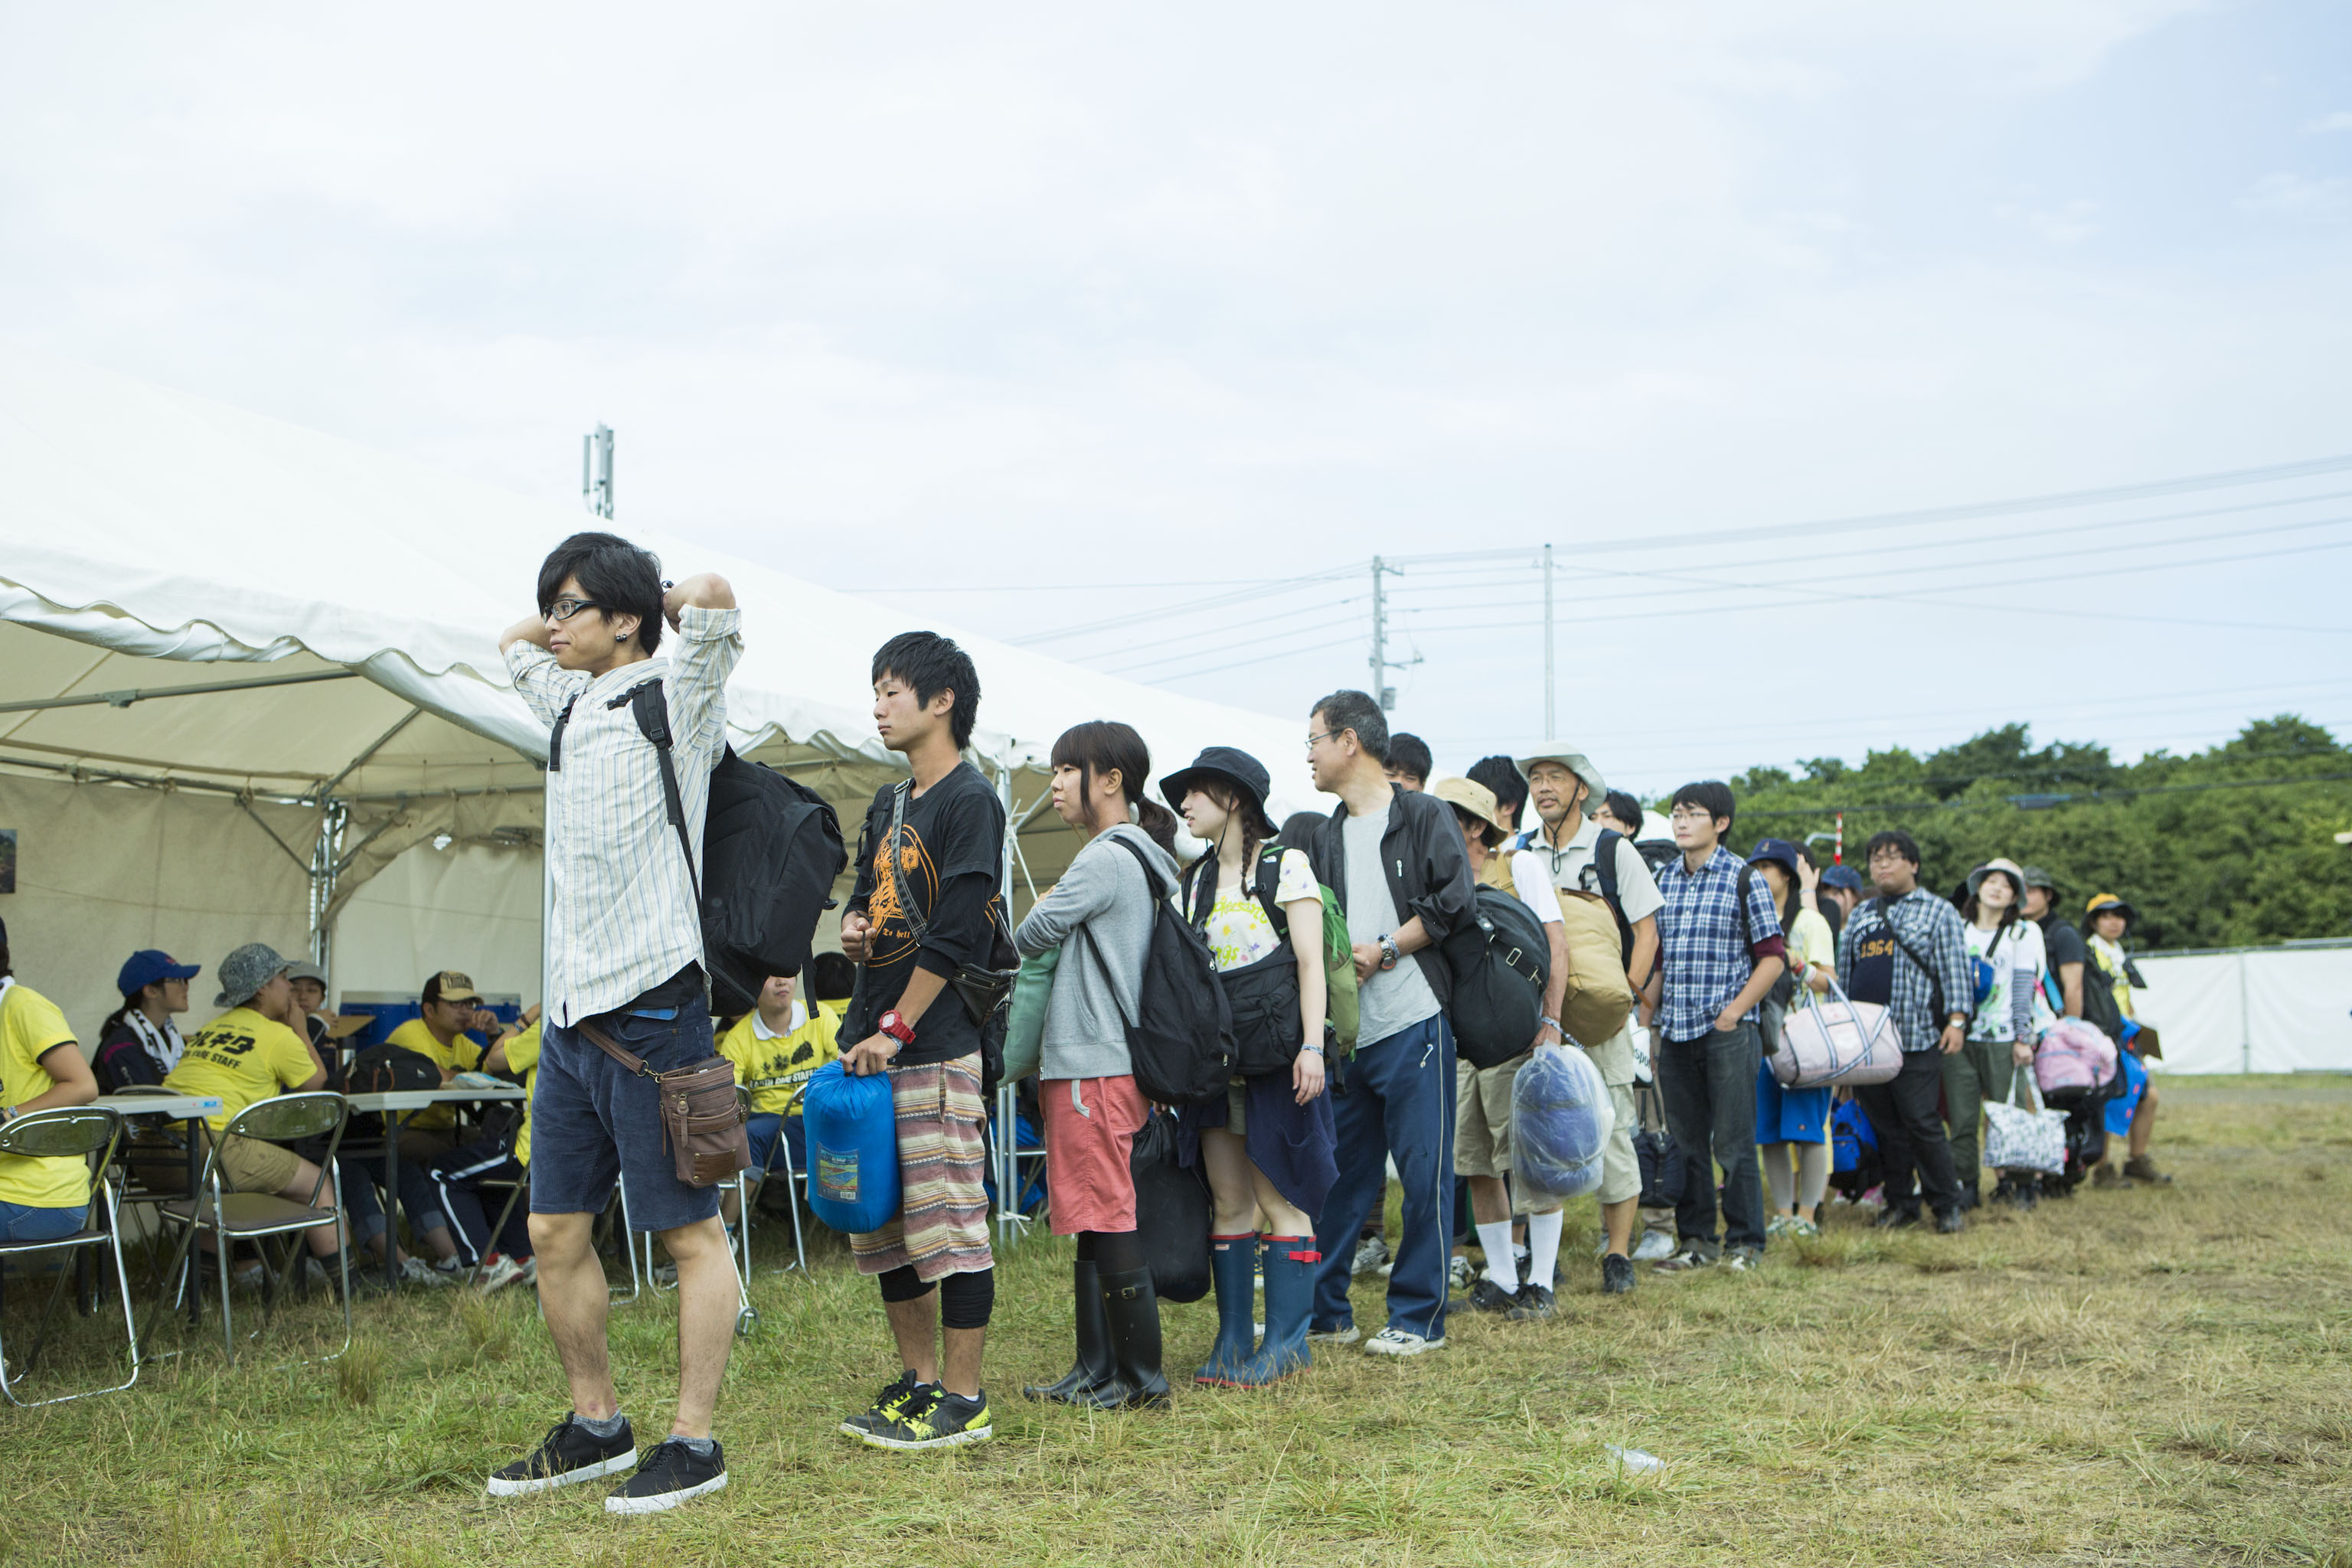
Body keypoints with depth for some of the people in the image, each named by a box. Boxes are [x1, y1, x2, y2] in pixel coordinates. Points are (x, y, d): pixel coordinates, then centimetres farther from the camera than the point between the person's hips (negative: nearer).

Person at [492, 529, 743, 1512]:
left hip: (651, 1011, -8)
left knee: (690, 1232, 0)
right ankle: (595, 1428, 25)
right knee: (555, 1231, 12)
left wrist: (675, 606, -1)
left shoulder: (674, 701, -5)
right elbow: (515, 641, 36)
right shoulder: (569, 703, 17)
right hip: (570, 1014, 9)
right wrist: (563, 625, 21)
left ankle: (693, 1443, 6)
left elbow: (711, 596, -21)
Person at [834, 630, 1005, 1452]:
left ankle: (963, 1400, 1)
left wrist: (895, 1030, -14)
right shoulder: (887, 805, 18)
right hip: (874, 1043, 9)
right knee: (883, 1224, 12)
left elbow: (956, 934, -14)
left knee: (949, 1224, -5)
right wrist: (853, 930, 0)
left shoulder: (970, 800, -8)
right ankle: (919, 1382, 22)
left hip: (938, 1045, -9)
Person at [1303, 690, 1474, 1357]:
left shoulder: (1424, 815, -2)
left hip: (1412, 1022, -6)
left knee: (1424, 1172, -1)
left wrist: (1383, 951, -11)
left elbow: (1453, 903, -11)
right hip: (1347, 1029, 6)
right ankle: (1323, 1310, 18)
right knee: (1339, 1171, 9)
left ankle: (1418, 1318, 8)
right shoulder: (1328, 835, 17)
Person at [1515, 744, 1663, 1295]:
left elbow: (1646, 931, 0)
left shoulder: (1613, 849, 1)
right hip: (1536, 1016, 3)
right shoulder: (1519, 853, 9)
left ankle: (1617, 1254, 4)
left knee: (1610, 1127, -4)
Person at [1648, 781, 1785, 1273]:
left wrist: (1736, 1010, -12)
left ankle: (1744, 1241, 9)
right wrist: (1649, 1016, 10)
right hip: (1675, 1031, 5)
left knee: (1732, 1141, -2)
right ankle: (1696, 1239, 18)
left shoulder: (1745, 880, -3)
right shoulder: (1664, 881, 12)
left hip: (1729, 1030, -5)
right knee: (1685, 1141, 8)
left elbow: (1773, 955, -4)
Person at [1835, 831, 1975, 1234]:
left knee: (1921, 1123, -8)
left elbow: (1955, 969, -1)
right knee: (1885, 1126, 7)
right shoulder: (1860, 916, 19)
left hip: (1917, 1038, -5)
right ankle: (1900, 1203, 16)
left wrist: (1956, 1020, -11)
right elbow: (1844, 972, 22)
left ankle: (1947, 1205, 2)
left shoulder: (1938, 911, 6)